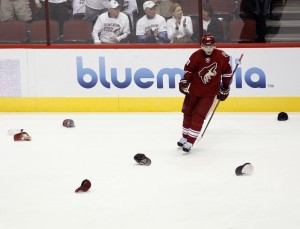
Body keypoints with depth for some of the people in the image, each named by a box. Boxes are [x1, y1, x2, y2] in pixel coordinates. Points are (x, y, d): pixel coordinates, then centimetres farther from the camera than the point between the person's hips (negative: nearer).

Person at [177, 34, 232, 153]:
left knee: (199, 115, -10)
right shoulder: (196, 56, -14)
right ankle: (185, 137, 32)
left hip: (210, 92, -2)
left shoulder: (222, 56, -12)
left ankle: (190, 141, -8)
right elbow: (188, 69, -3)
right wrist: (185, 81, -15)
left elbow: (227, 71, 2)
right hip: (194, 89, 2)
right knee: (187, 112, 12)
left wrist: (225, 88, 7)